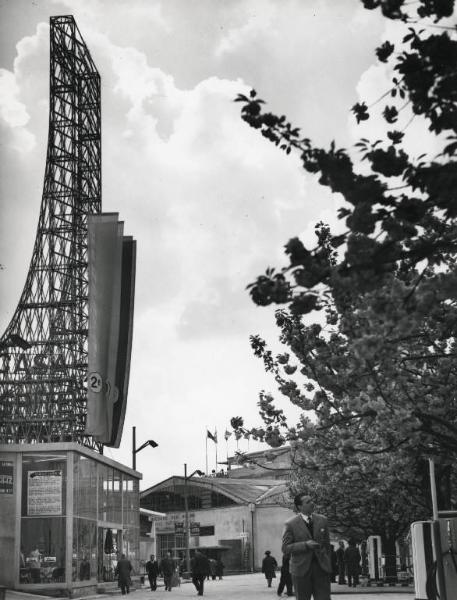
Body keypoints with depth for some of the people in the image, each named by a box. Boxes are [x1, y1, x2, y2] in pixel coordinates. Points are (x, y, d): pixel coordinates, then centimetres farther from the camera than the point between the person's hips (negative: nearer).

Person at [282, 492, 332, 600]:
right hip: (301, 569, -2)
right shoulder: (290, 524, -6)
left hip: (321, 568, 2)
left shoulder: (322, 520, 7)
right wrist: (306, 545, -20)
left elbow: (327, 545, 13)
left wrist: (328, 566, 10)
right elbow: (285, 548, -9)